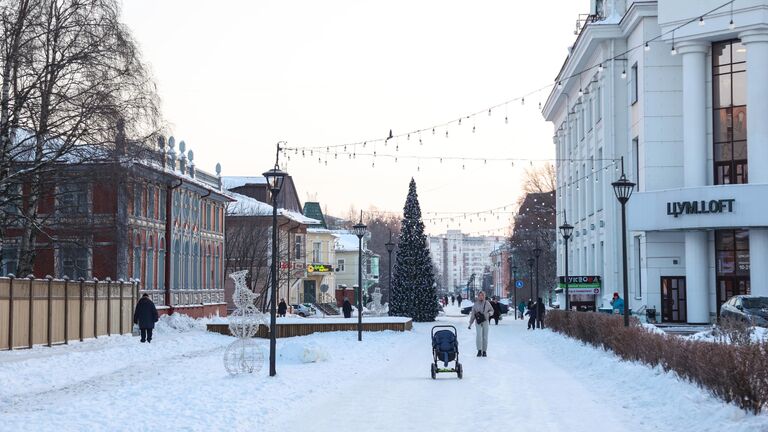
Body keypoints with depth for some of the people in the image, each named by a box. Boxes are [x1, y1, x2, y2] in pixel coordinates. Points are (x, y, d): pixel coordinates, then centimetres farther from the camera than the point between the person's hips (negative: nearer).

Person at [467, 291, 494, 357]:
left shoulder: (487, 303, 2)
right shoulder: (475, 304, 2)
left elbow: (492, 310, 14)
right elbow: (472, 314, 8)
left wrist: (489, 313, -10)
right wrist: (470, 323, 8)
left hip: (485, 322, 1)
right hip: (478, 322, -1)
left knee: (485, 337, 2)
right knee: (479, 335, -16)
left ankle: (484, 351, 13)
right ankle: (479, 350, -10)